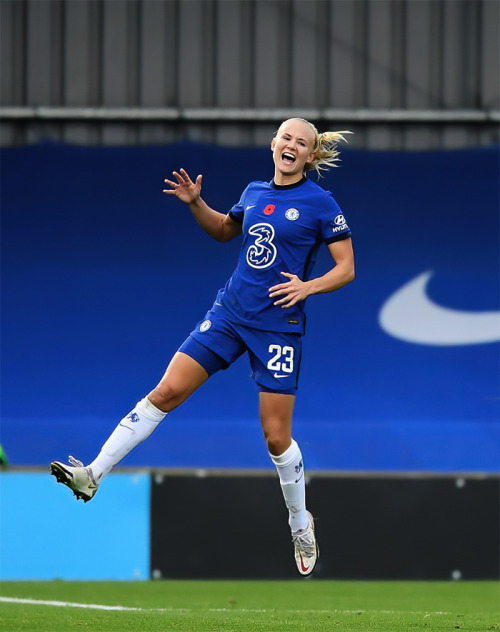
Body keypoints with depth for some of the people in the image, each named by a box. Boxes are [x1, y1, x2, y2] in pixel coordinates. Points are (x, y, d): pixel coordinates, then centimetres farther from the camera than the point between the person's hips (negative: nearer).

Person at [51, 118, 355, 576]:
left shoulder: (321, 203, -6)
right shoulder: (254, 193, 9)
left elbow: (346, 268, -4)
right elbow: (223, 230, 29)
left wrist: (308, 286, -20)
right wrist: (196, 203, 11)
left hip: (279, 327, -4)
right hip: (230, 312, 4)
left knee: (276, 437, -1)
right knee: (166, 391, -5)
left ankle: (301, 525, 22)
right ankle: (94, 474, -7)